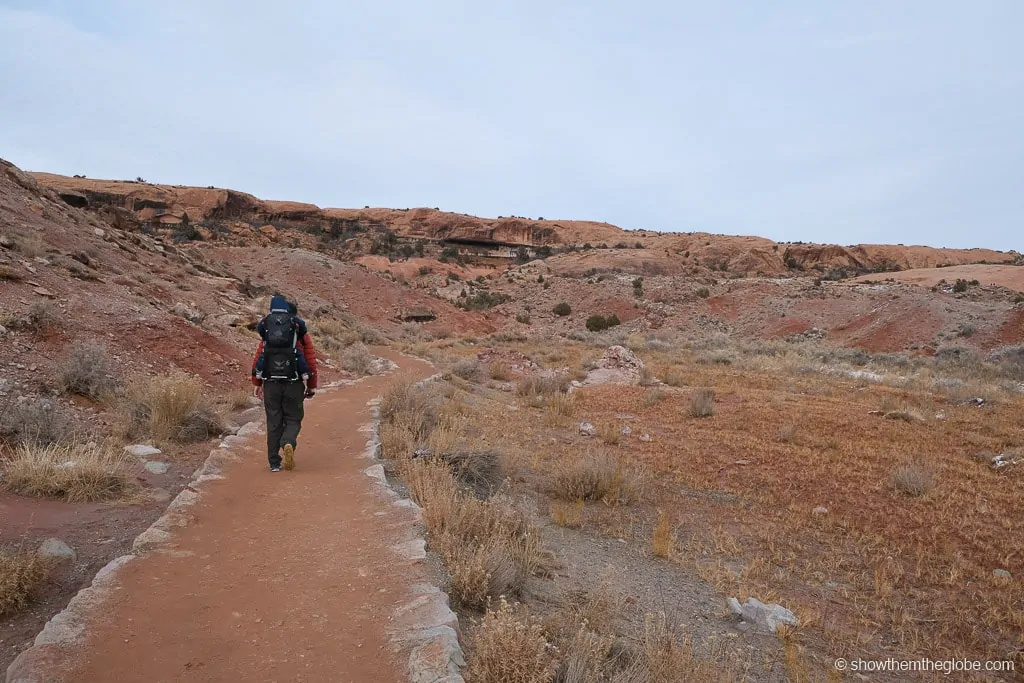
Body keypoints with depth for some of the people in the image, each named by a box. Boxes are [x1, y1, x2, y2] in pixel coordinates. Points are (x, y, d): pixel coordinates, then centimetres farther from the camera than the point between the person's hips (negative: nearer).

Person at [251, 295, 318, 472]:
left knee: (273, 422, 10)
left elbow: (257, 358, 8)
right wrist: (312, 386, 9)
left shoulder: (267, 333, 10)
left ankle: (274, 462, 10)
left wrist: (256, 384, 14)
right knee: (293, 419, 9)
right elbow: (311, 360, 2)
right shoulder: (300, 333, 3)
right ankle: (288, 444, -21)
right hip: (293, 383, -2)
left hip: (271, 383, 2)